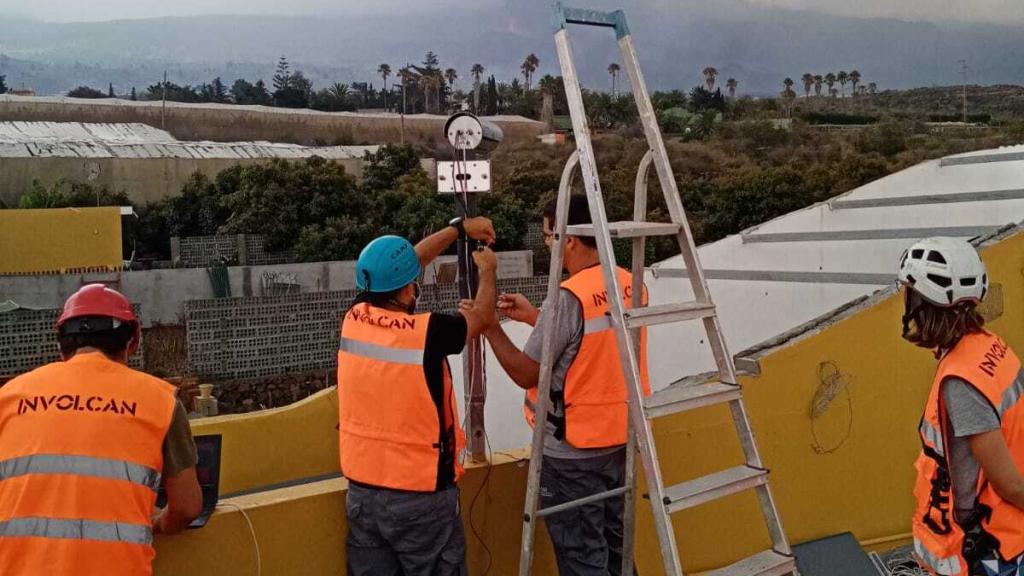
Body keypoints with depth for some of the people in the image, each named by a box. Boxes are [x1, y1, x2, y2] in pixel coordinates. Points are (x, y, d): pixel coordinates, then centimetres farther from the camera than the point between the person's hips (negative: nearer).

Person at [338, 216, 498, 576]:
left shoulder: (354, 319, -4)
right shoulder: (427, 332, -20)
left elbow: (404, 263, 11)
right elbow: (481, 316, 1)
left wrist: (459, 228, 20)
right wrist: (487, 270, 20)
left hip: (362, 490, 5)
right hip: (421, 495, -5)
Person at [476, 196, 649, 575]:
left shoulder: (568, 298, -23)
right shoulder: (631, 285, 1)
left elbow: (527, 374, -17)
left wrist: (490, 329, -4)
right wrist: (535, 317, 16)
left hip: (573, 451, -8)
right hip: (620, 438, 8)